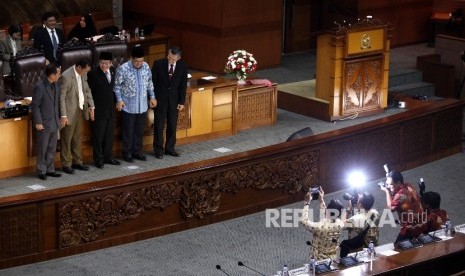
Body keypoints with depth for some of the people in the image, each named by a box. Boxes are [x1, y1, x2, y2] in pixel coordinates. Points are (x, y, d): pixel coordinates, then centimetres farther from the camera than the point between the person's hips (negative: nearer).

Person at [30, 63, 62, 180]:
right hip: (44, 124, -7)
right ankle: (41, 171, 12)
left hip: (54, 123, 7)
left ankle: (50, 170, 22)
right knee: (42, 149, 3)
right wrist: (38, 122, -15)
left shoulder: (56, 86, 5)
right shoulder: (40, 87, -16)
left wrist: (59, 118, 10)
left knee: (52, 149, 13)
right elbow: (35, 106, -13)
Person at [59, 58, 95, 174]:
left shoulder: (83, 74, 2)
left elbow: (87, 90, 15)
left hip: (80, 110, 7)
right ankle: (66, 164, 13)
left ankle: (77, 162, 27)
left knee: (77, 138, 17)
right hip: (69, 112, -7)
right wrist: (63, 115, -20)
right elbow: (61, 97, -19)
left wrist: (91, 106, 8)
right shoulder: (66, 76, -21)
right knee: (67, 139, 4)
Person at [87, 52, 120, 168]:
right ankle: (98, 160, 12)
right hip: (99, 110, -6)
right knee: (98, 136, 2)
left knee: (109, 135, 14)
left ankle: (108, 157, 26)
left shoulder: (112, 71, 4)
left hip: (110, 109, 6)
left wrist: (114, 100, 13)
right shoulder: (93, 74, -16)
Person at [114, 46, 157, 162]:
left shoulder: (146, 66, -1)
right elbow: (117, 86, -7)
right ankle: (127, 153, 16)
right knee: (128, 131, 4)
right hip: (128, 106, -5)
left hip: (142, 106, 5)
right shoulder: (123, 69, -15)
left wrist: (152, 96, 12)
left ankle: (137, 152, 26)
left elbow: (149, 82, 12)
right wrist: (119, 100, -12)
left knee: (139, 131, 13)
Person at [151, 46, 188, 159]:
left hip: (174, 99, 2)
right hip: (160, 99, -2)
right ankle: (158, 149, 11)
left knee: (172, 125, 8)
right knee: (159, 125, 2)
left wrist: (182, 102, 0)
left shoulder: (183, 66, -6)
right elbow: (153, 82, -5)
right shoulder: (158, 64, -12)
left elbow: (183, 85, 1)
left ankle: (170, 148, 21)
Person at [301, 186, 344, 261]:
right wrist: (321, 200, 3)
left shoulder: (321, 227, -36)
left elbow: (304, 221, -21)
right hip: (333, 258, 5)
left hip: (319, 260, -5)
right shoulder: (340, 224, -18)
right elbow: (326, 216, 2)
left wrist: (306, 203, -14)